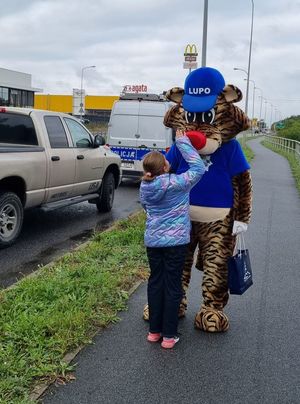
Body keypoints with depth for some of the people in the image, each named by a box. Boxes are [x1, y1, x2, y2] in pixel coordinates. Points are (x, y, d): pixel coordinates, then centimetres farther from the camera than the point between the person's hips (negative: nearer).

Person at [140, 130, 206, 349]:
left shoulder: (145, 187, 0)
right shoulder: (176, 183, -15)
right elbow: (199, 167, -10)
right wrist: (183, 142, -6)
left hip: (152, 240, 5)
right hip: (176, 241, -5)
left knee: (155, 283, 15)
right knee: (172, 286, 4)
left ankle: (154, 331, 23)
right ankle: (169, 335, 11)